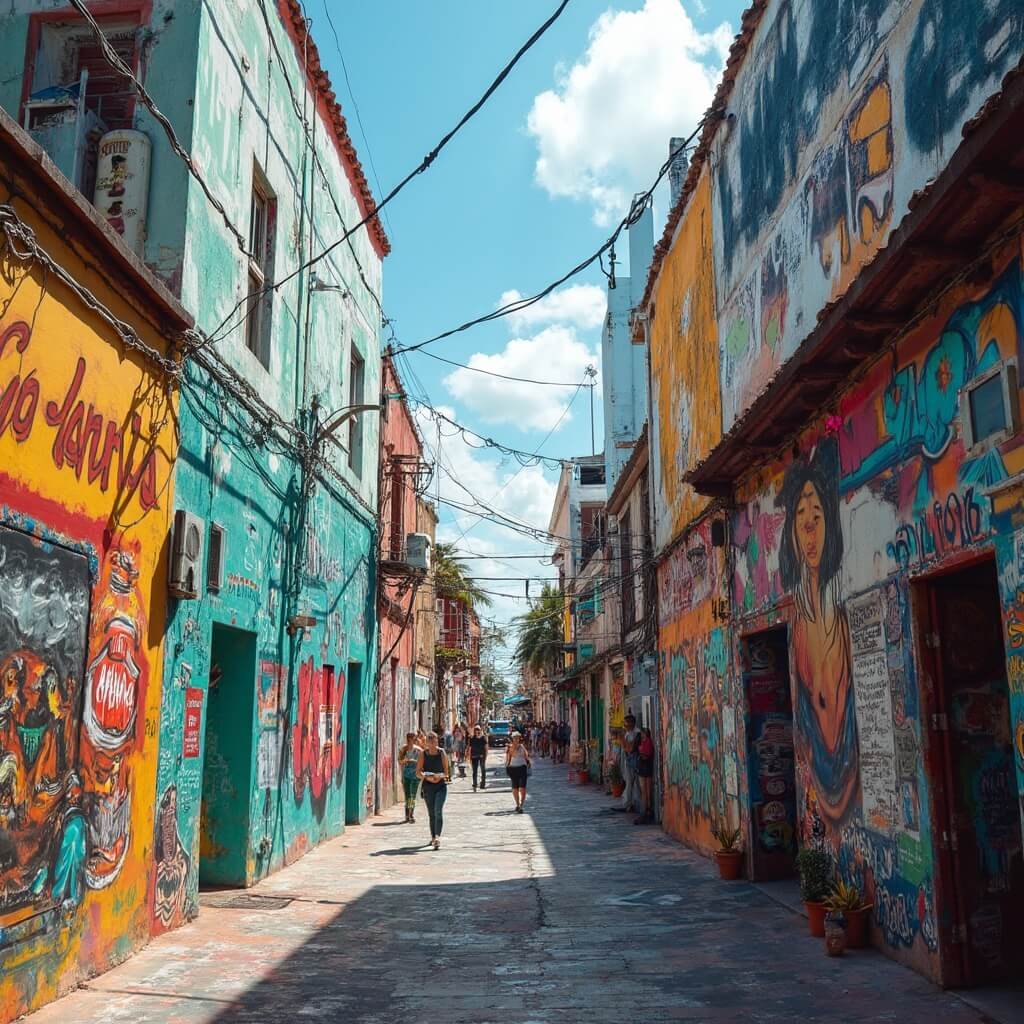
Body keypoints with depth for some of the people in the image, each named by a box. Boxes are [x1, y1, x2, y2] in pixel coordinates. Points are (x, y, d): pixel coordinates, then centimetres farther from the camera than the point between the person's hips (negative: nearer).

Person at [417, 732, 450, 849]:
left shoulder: (442, 753, -1)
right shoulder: (423, 754, 1)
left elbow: (446, 772, 3)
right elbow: (418, 772, -2)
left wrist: (439, 776, -18)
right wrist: (427, 777, -20)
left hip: (441, 785, -2)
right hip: (427, 786, 2)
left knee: (438, 810, -18)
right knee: (431, 813, 11)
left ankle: (437, 837, -25)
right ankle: (433, 837, 27)